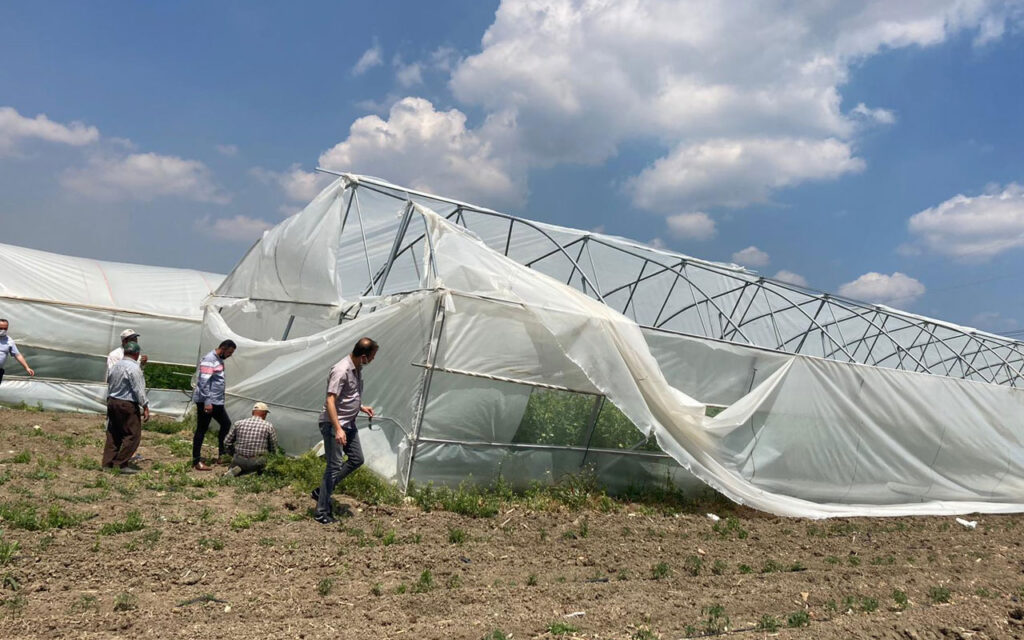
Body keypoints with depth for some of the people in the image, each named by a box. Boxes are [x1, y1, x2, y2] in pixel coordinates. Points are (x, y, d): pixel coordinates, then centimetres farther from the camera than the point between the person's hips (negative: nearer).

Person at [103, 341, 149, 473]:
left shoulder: (115, 366, 11)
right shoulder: (134, 368, -15)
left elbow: (109, 385, 17)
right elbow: (138, 390, -16)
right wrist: (145, 407, -11)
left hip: (112, 402, 9)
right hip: (128, 405, -9)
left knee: (113, 434, 14)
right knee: (133, 434, -2)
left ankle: (108, 463, 16)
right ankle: (123, 463, -4)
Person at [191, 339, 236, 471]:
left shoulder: (219, 360, 14)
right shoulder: (209, 360, -16)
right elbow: (204, 382, -22)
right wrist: (207, 402, -25)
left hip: (217, 402, 10)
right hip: (206, 402, -10)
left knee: (226, 424, 13)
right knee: (202, 429, -3)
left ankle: (222, 455, 22)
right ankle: (196, 462, 4)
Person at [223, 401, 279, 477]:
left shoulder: (238, 423, 4)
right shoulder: (268, 426, -3)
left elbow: (227, 443, 9)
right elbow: (273, 449, 3)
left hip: (239, 461, 4)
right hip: (257, 462, -4)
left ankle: (235, 470, -4)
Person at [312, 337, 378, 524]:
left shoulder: (357, 369, 6)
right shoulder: (341, 371, -23)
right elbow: (330, 400, -28)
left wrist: (361, 407, 15)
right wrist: (338, 429, -33)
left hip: (349, 424, 10)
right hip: (334, 424, -10)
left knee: (357, 459, 14)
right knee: (334, 466, -6)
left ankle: (322, 491, 22)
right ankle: (321, 512, 3)